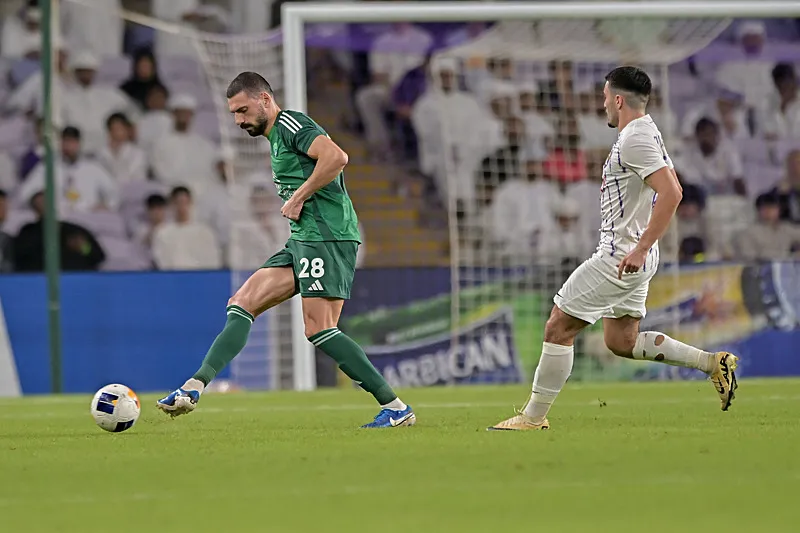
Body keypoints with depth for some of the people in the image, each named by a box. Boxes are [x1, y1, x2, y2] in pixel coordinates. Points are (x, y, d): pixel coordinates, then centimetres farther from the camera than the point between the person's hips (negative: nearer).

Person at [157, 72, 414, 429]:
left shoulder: (291, 125, -8)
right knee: (242, 304, 4)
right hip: (303, 240, 10)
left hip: (326, 236, -10)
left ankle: (396, 408, -11)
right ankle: (194, 388, 0)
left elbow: (336, 158, -24)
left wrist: (298, 198, -16)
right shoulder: (277, 137, 23)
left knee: (319, 330, -14)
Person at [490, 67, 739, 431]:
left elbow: (671, 192, -28)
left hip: (621, 257, -10)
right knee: (622, 342, 16)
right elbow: (670, 186, 25)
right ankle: (712, 363, 12)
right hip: (633, 254, 10)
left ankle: (534, 416, 1)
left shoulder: (634, 139, -18)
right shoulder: (648, 132, 14)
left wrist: (641, 248, -29)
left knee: (558, 328, -4)